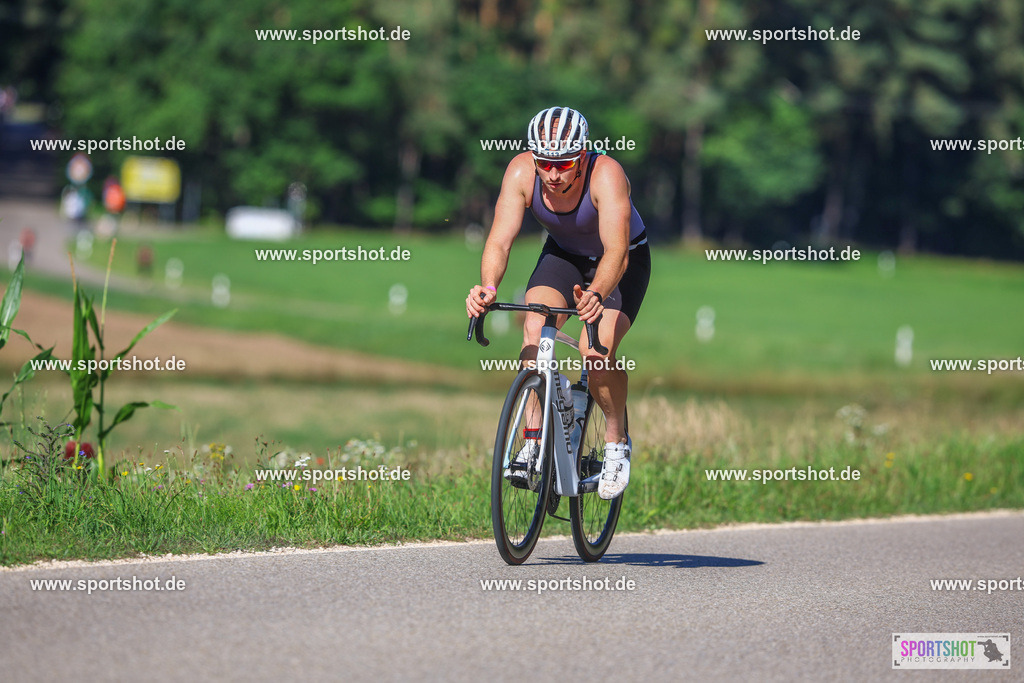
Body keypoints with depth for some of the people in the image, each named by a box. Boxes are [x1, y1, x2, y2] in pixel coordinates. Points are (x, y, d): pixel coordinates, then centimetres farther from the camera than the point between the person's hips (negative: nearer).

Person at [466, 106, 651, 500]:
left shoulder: (606, 176, -36)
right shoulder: (521, 172, -26)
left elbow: (616, 251, -44)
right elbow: (500, 240, -30)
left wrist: (596, 295, -63)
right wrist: (489, 287, -50)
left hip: (624, 261, -3)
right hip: (563, 253, 3)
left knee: (596, 349, -24)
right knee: (534, 329, -23)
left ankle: (617, 442, 0)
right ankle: (532, 445, -15)